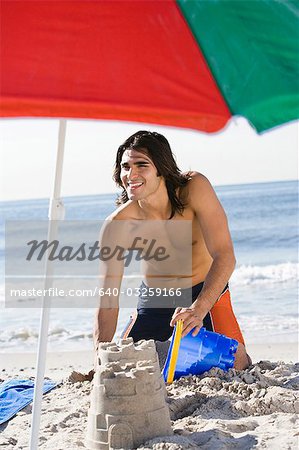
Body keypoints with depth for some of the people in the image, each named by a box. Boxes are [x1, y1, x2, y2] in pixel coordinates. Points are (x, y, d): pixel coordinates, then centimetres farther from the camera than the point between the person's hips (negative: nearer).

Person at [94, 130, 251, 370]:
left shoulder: (195, 188, -28)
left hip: (207, 293, -1)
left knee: (234, 366, -16)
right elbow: (108, 303, -23)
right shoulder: (117, 225, -25)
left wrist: (199, 308, -50)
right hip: (154, 300, 2)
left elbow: (224, 256, -34)